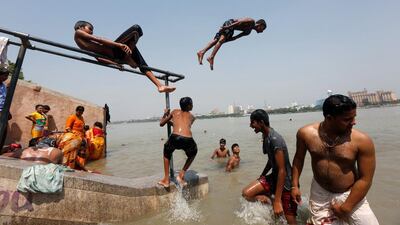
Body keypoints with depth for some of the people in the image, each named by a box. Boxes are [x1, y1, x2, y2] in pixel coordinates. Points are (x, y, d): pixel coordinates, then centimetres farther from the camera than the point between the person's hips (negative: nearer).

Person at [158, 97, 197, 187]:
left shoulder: (175, 112, 25)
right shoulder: (192, 117, 28)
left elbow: (161, 124, 32)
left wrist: (165, 115, 50)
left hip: (175, 138, 0)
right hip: (188, 140, 1)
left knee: (167, 154, 34)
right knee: (192, 154, 36)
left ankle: (166, 180, 33)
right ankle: (181, 175, 31)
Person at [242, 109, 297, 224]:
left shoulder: (275, 139, -27)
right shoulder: (265, 137, 2)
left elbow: (282, 170, -27)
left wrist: (277, 201, -25)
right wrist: (261, 177, 25)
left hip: (286, 182, -8)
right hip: (274, 177, 8)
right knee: (247, 193, -5)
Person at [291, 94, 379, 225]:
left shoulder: (362, 141, -18)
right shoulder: (306, 133, -13)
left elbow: (365, 179, -11)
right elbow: (299, 158, 2)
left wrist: (346, 207, -10)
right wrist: (295, 185, 2)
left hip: (351, 195, 0)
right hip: (320, 193, 1)